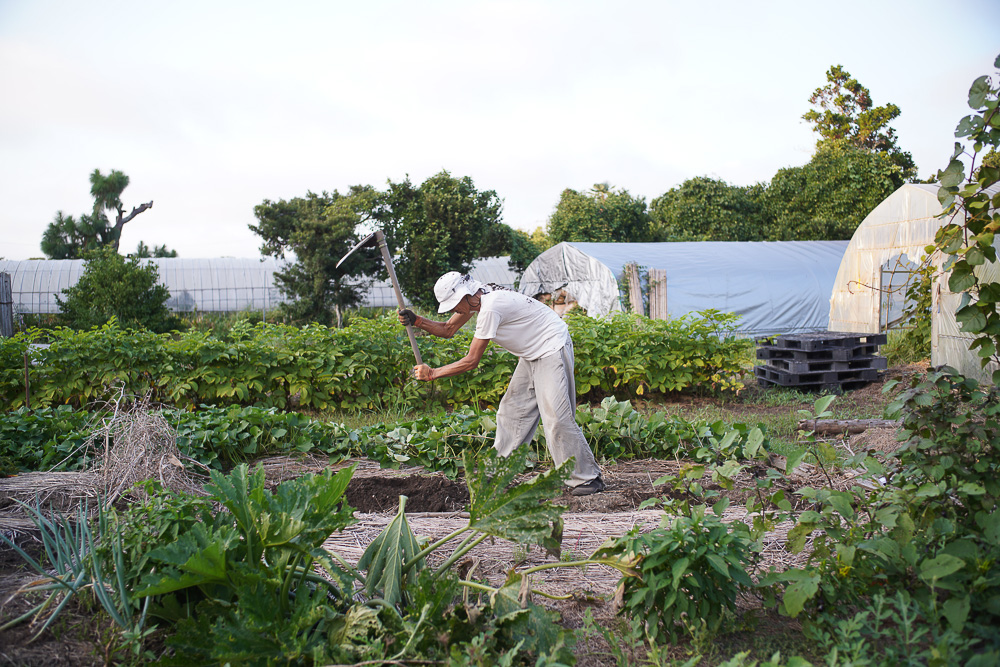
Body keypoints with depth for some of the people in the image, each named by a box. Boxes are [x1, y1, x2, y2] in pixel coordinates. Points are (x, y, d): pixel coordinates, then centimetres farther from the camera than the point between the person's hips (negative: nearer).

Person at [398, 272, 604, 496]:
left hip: (552, 349, -10)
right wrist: (417, 321, -5)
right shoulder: (474, 299, -1)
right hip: (531, 354, 10)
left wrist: (431, 373, -18)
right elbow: (448, 330, 10)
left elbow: (471, 361, -25)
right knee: (511, 411, 9)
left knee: (555, 416, -14)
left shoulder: (490, 308, -29)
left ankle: (588, 478, -3)